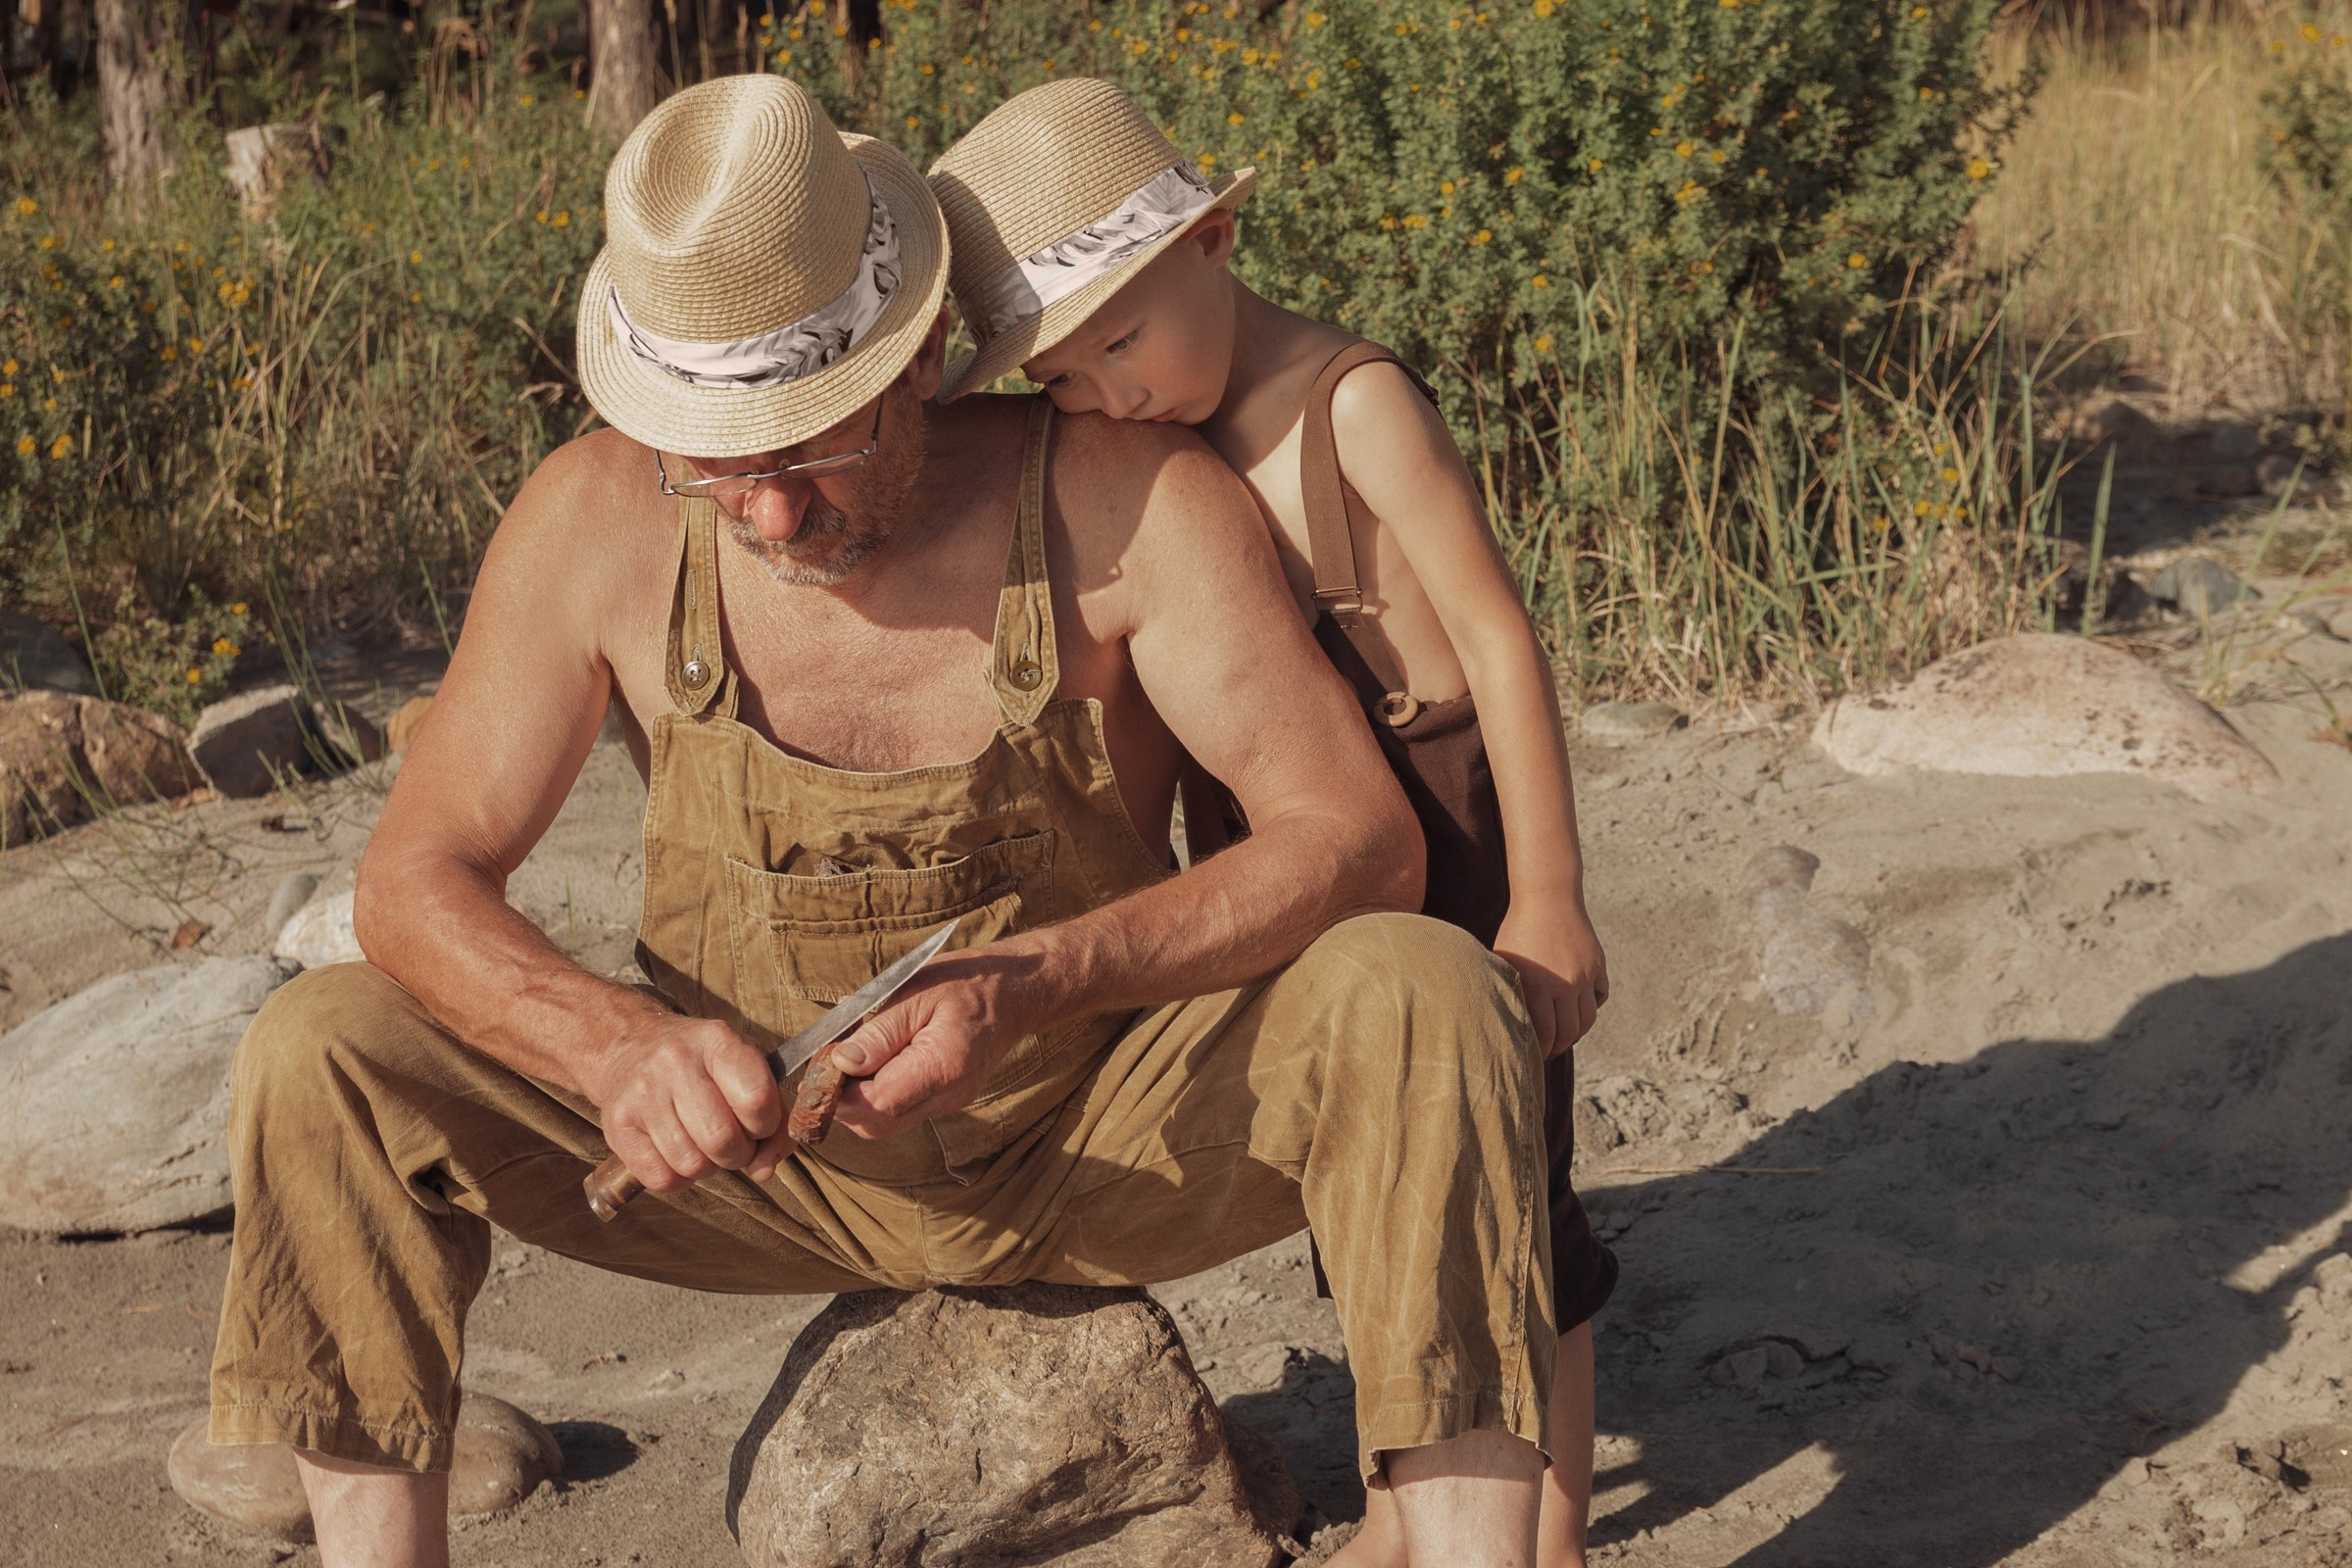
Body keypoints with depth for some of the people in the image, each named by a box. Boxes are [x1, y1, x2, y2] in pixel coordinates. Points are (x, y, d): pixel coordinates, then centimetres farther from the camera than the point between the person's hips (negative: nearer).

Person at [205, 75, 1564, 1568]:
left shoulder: (1128, 500, -20)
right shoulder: (597, 523, -14)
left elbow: (1361, 839, -24)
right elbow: (417, 879, -12)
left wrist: (1033, 983, -40)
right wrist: (617, 1044, -34)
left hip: (1107, 1147, -2)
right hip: (771, 1153, 2)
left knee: (1422, 996, -30)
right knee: (322, 1058, -17)